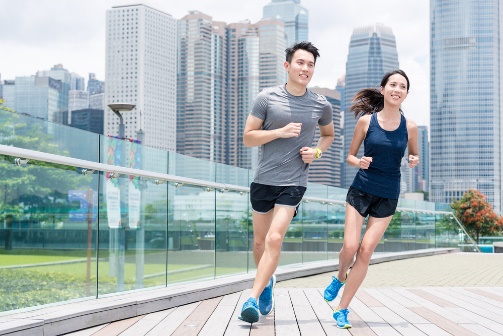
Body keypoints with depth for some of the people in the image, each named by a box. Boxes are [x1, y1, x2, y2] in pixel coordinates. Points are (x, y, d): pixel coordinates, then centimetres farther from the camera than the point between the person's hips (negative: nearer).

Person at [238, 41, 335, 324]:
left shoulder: (322, 106, 2)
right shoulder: (267, 98, -3)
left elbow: (328, 135, 22)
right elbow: (248, 138, -2)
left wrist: (316, 151, 1)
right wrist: (280, 132, -16)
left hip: (294, 183, -1)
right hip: (263, 179, 1)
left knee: (274, 239, -15)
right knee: (260, 241, 12)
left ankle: (253, 299, -12)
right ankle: (267, 282, 40)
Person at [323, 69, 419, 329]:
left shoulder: (409, 127, -2)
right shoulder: (366, 121, -4)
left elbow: (413, 156, 13)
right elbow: (350, 156, 4)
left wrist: (414, 161, -10)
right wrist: (358, 162, -18)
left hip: (388, 197, 1)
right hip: (361, 190, -1)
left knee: (365, 251, -3)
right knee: (350, 247, -9)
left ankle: (342, 309, 7)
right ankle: (340, 277, 28)